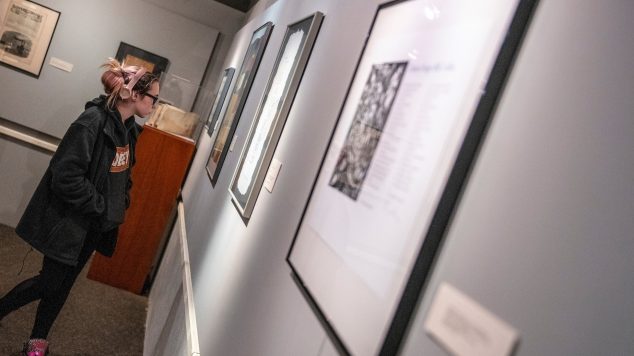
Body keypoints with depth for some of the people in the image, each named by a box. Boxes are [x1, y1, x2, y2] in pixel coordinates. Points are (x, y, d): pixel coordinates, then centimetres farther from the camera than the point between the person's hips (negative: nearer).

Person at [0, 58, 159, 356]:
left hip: (96, 226, 7)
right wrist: (102, 207, -19)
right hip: (70, 221, -7)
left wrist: (121, 204, 4)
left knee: (63, 284, 18)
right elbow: (66, 176, -25)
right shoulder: (93, 121, -24)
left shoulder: (129, 129, 2)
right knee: (49, 282, 6)